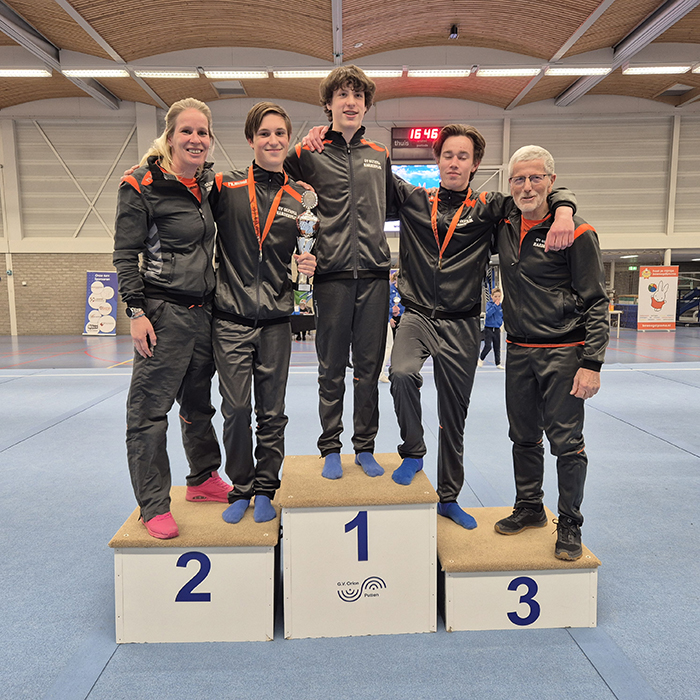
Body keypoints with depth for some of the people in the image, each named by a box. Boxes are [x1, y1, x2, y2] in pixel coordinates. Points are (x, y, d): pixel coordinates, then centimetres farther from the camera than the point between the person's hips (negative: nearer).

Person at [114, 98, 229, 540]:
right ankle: (154, 506, 10)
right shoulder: (143, 186, -7)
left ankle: (204, 479, 33)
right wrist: (137, 311, -15)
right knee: (150, 408, -2)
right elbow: (126, 255, -9)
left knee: (199, 402, 17)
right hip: (163, 312, -6)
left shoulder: (208, 185, 12)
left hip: (203, 311, 7)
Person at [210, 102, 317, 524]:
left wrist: (310, 267, -5)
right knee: (235, 410, 3)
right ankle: (241, 489, 23)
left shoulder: (300, 198, 9)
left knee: (272, 412, 7)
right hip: (231, 319, -1)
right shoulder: (225, 188, 3)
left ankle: (265, 489, 25)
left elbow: (307, 258, 14)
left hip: (276, 321, 1)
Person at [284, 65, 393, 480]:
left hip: (375, 273, 3)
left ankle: (365, 447, 20)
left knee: (369, 367, 7)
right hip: (332, 274, -2)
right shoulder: (308, 154, 6)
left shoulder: (380, 155, 16)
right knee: (332, 368, 4)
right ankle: (331, 449, 18)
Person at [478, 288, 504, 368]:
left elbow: (503, 316, 19)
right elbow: (488, 313, -26)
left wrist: (501, 321, 3)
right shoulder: (489, 304, -9)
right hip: (488, 329, -5)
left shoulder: (501, 305, 4)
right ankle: (481, 359, 15)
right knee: (488, 346, -10)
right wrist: (495, 305, -25)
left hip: (497, 329, 5)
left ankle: (498, 363, 21)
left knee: (497, 347, 10)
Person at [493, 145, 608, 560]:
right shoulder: (505, 227, 6)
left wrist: (592, 363, -15)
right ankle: (529, 509, 32)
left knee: (567, 442, 1)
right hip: (518, 352, 5)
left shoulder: (576, 233, -8)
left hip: (563, 353, -5)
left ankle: (570, 526, 17)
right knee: (524, 437, 14)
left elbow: (596, 303, -9)